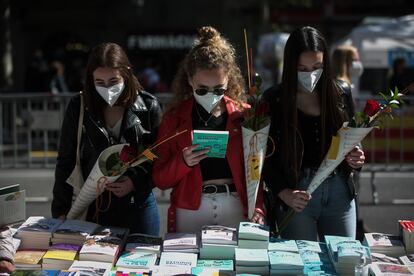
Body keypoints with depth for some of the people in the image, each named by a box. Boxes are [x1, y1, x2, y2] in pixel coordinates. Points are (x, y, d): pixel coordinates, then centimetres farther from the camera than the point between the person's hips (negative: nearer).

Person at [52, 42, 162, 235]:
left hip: (138, 206, -1)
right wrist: (60, 210, 0)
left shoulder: (148, 107, -5)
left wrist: (137, 182, -16)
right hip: (94, 207, 1)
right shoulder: (78, 108, -2)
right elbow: (66, 162, 3)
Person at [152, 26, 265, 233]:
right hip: (190, 213, 0)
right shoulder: (174, 118, 3)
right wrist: (183, 162, -14)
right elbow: (160, 181, 3)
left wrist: (257, 210, -11)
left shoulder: (244, 115, 3)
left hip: (236, 210, 0)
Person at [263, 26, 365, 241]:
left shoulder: (339, 97, 6)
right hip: (297, 194, -3)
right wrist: (284, 193, -19)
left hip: (339, 191, 3)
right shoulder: (274, 100, -3)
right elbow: (265, 159, -5)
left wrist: (355, 159, -7)